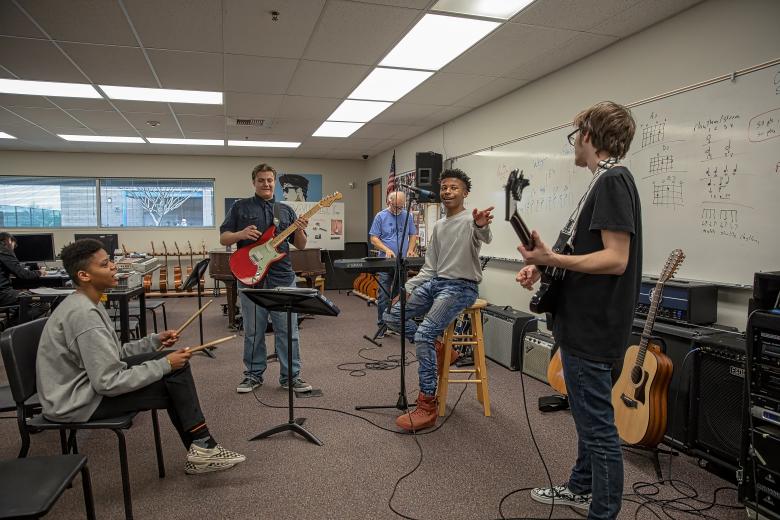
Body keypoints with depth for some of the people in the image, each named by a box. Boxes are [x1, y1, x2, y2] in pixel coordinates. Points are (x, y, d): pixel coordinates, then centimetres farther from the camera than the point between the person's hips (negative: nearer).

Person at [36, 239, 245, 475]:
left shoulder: (86, 305, 6)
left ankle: (199, 449, 7)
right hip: (77, 403, -10)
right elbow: (109, 384, -27)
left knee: (174, 362, 4)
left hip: (89, 381, 10)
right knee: (176, 381, -12)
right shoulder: (84, 315, -26)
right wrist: (165, 365, -20)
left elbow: (111, 355, 11)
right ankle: (202, 447, 5)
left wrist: (155, 341, 1)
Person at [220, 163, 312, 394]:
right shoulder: (240, 207, 7)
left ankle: (291, 376, 15)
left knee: (288, 330, 4)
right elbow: (223, 238, 6)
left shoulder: (286, 210, 12)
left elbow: (300, 245, 11)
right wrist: (240, 234, -14)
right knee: (253, 332, 8)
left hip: (282, 278, 2)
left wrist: (299, 231, -10)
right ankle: (253, 374, 24)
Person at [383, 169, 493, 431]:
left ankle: (427, 406, -12)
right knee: (392, 316, 3)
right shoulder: (438, 226, 16)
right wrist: (406, 289, 5)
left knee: (424, 334, -24)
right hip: (435, 282, 8)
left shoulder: (470, 220, -8)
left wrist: (482, 226, -59)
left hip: (461, 287, -8)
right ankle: (437, 349, 14)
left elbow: (484, 237, -34)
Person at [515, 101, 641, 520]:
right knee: (589, 415, 23)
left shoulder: (612, 181, -17)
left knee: (597, 423, 0)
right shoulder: (607, 181, 14)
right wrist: (544, 265, 7)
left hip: (591, 328, -11)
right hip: (586, 322, 11)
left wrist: (551, 259, -28)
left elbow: (615, 259, -25)